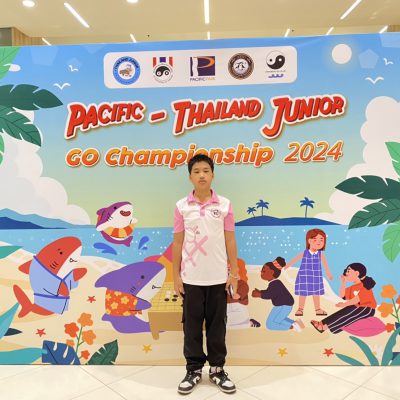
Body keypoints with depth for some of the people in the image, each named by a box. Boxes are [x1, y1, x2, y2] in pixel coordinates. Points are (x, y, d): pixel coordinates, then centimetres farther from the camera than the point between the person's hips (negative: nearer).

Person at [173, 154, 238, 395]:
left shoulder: (224, 205, -2)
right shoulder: (182, 206, -1)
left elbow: (230, 241, 2)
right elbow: (178, 243, 2)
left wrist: (234, 273, 1)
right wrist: (176, 275, 1)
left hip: (218, 277, 0)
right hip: (191, 277, 0)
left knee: (217, 324, 11)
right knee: (192, 325, 10)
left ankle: (217, 369, 27)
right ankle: (194, 369, 25)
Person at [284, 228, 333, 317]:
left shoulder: (320, 254, -5)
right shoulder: (304, 253, -12)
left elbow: (325, 263, 10)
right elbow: (294, 260, -3)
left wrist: (328, 273, 19)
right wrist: (284, 267, 0)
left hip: (316, 277, 2)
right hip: (304, 277, -2)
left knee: (316, 292, 10)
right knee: (303, 292, 3)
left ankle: (318, 309, 23)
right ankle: (300, 309, 14)